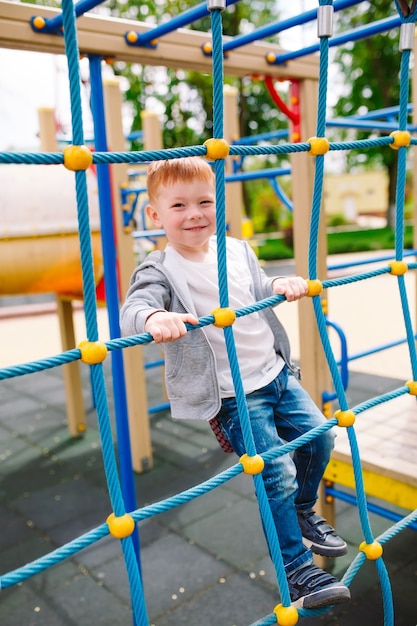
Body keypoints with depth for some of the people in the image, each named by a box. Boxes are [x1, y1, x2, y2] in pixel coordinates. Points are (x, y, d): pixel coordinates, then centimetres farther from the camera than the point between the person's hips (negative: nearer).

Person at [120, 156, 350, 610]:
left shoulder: (237, 250, 5)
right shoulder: (159, 271, -14)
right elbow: (132, 310, -29)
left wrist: (283, 285, -5)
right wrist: (154, 318, -52)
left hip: (275, 371, 7)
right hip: (231, 395, -7)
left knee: (318, 435, 13)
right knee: (277, 472, -7)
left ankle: (303, 512, 41)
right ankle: (297, 572, 15)